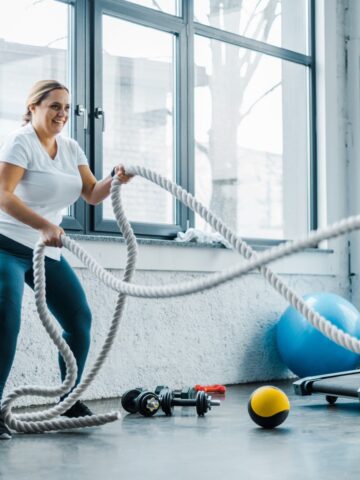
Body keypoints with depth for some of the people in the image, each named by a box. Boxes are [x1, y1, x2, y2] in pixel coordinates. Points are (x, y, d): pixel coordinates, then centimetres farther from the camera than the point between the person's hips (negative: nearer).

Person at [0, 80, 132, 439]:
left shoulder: (70, 149, 8)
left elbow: (92, 194, 5)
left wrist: (114, 180, -17)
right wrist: (44, 225, -39)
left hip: (47, 251, 8)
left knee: (79, 319, 8)